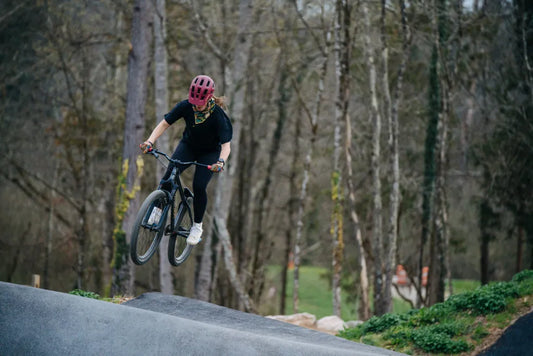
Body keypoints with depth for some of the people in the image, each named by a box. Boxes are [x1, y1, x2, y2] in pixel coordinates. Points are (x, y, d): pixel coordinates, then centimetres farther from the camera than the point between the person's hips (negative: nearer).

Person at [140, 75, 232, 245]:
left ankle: (197, 226, 3)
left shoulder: (218, 116, -31)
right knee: (171, 172, -24)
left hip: (209, 152, -2)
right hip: (188, 146, 2)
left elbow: (226, 145, -34)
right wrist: (150, 141, -35)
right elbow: (164, 123, -19)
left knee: (199, 186, -17)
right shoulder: (186, 106, -23)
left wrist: (221, 162, -54)